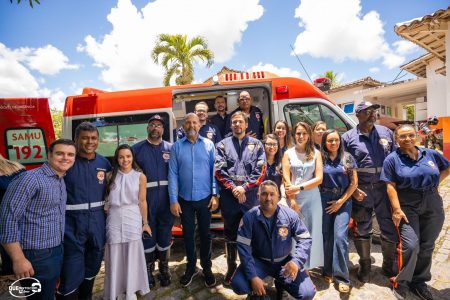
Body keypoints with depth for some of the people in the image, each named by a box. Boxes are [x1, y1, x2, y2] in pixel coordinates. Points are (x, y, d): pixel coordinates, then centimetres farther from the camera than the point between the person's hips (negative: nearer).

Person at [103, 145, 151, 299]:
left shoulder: (140, 177, -2)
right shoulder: (110, 176, 2)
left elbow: (142, 201, 0)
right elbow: (106, 198, 8)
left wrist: (145, 223, 3)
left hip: (133, 219, -1)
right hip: (114, 219, 1)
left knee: (132, 256, 8)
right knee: (115, 256, 9)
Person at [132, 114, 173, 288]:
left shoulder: (171, 148, 6)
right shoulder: (137, 148, 6)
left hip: (166, 197, 1)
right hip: (146, 197, 0)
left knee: (165, 231, 10)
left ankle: (164, 269, 27)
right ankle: (148, 270, 24)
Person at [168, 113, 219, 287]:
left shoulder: (209, 145, -3)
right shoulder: (177, 147, -3)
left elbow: (214, 171, -3)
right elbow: (172, 174, -5)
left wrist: (215, 195, -7)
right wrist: (173, 200, -8)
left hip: (205, 198, 0)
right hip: (185, 199, 1)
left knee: (205, 234, 14)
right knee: (188, 234, 16)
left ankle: (207, 268, 34)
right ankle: (191, 267, 37)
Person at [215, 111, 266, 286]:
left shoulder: (256, 145, 7)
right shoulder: (222, 145, 7)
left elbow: (261, 171, -2)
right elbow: (219, 171, -2)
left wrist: (244, 188, -10)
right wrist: (233, 188, -11)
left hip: (251, 197, 0)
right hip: (229, 197, 1)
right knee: (230, 234, 13)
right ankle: (231, 267, 31)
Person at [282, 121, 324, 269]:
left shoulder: (315, 153, 4)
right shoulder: (288, 153, 5)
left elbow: (319, 178, -3)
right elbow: (286, 179, -1)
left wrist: (299, 187, -13)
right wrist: (292, 200, -9)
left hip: (312, 197, 1)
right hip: (293, 197, 0)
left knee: (312, 231, 6)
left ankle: (309, 264, 23)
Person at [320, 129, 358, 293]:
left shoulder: (347, 158, 2)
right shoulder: (320, 159, 2)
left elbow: (354, 183, 1)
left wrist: (341, 201, -4)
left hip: (343, 201, 0)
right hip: (324, 201, 1)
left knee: (340, 236, -9)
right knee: (327, 237, 4)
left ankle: (342, 277, 2)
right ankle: (328, 272, 21)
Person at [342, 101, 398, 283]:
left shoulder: (386, 132, 8)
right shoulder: (348, 137, -1)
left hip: (385, 187, 3)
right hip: (361, 190, -2)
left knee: (390, 227, 9)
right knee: (362, 229, 9)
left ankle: (390, 266, 31)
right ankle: (365, 265, 28)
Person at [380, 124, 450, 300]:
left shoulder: (431, 154, 6)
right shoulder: (392, 159, -5)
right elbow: (391, 186, -9)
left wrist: (433, 183, 6)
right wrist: (397, 210, -16)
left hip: (433, 207, 4)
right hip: (408, 207, -4)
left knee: (426, 247, 12)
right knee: (411, 245, -14)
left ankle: (419, 281, 31)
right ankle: (400, 283, 5)